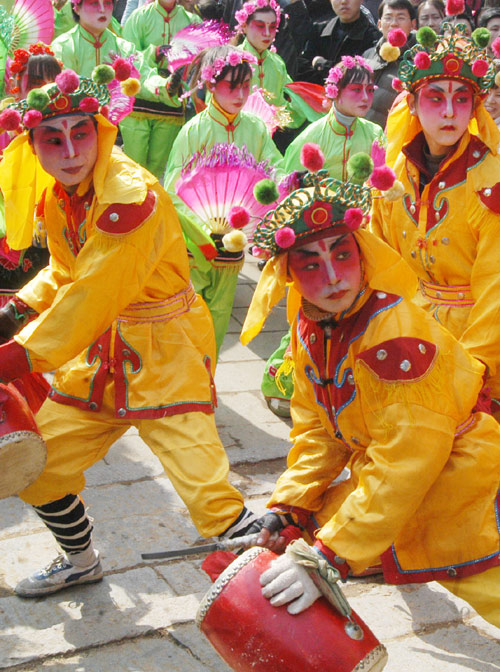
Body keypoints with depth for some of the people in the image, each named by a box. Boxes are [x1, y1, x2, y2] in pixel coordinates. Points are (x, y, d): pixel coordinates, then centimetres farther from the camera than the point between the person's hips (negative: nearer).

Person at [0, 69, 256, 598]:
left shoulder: (131, 193, -24)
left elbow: (94, 297, -28)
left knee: (209, 495, -17)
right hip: (97, 356, 8)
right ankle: (80, 562, 41)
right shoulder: (53, 193, 3)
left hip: (165, 358, -8)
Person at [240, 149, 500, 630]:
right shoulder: (310, 329, -3)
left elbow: (407, 459, -31)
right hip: (384, 487, 7)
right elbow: (317, 430, 7)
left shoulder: (397, 331, -29)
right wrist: (287, 508, -3)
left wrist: (328, 558, -31)